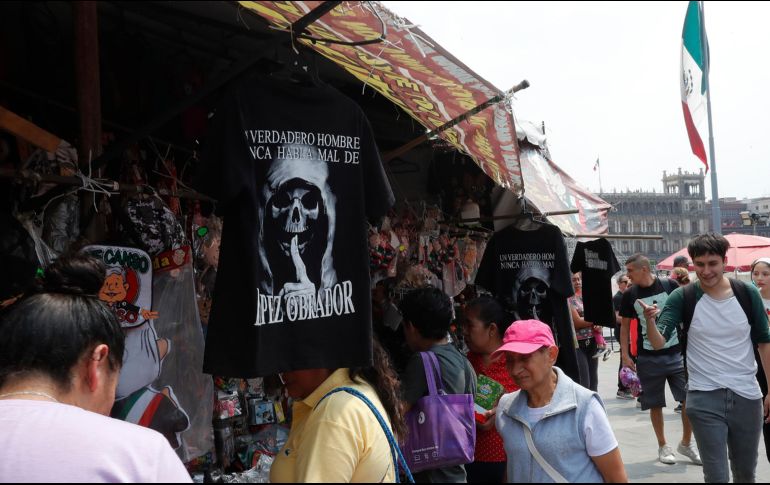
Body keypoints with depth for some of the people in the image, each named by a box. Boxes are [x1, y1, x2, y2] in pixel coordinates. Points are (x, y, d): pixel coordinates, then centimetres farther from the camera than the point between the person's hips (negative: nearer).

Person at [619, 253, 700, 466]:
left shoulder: (670, 286, -5)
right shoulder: (630, 295, -2)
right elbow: (625, 325, 6)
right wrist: (625, 356, -1)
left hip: (676, 353, 0)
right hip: (648, 358, 1)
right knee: (655, 404, 7)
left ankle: (686, 443, 20)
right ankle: (663, 446, 24)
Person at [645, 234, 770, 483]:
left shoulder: (747, 294, -2)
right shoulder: (682, 298, -8)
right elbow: (658, 343, -16)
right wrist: (650, 321, -37)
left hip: (747, 395, 3)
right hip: (705, 399, -2)